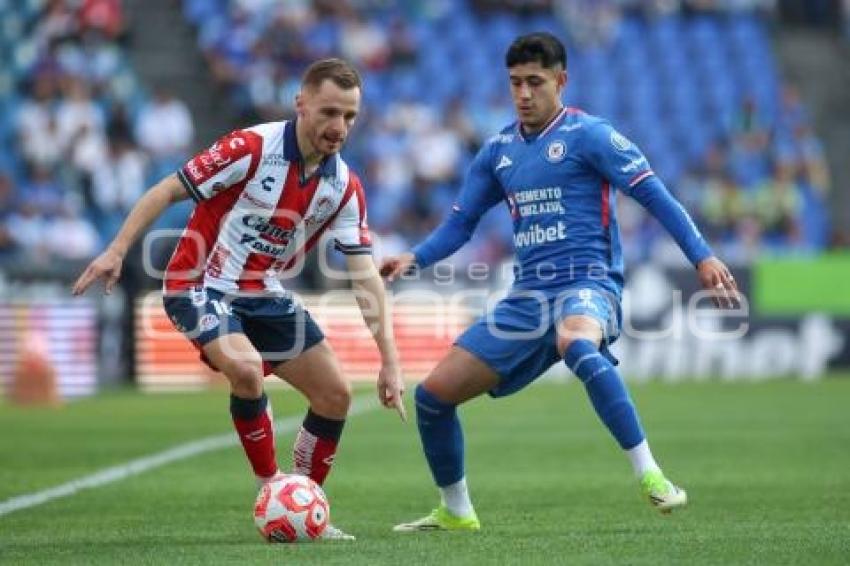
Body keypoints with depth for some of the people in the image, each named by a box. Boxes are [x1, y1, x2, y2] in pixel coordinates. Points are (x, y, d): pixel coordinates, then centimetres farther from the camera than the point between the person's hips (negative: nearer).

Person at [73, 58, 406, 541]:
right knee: (246, 368, -32)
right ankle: (271, 490, -14)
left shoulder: (345, 186, -6)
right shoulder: (251, 149, -22)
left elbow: (365, 273, -6)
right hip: (201, 286, -6)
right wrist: (117, 252, -18)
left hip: (265, 296, 6)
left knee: (335, 394, 2)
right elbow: (168, 191, -14)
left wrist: (390, 359, -12)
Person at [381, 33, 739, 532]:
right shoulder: (498, 151, 14)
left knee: (575, 343, -43)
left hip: (587, 284, -7)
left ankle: (651, 477, -42)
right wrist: (413, 259, 1)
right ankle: (455, 512, 24)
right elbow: (460, 224, 20)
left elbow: (653, 193, -9)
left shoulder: (587, 134, -3)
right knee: (433, 394, 2)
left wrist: (702, 256, -19)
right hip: (528, 295, 7)